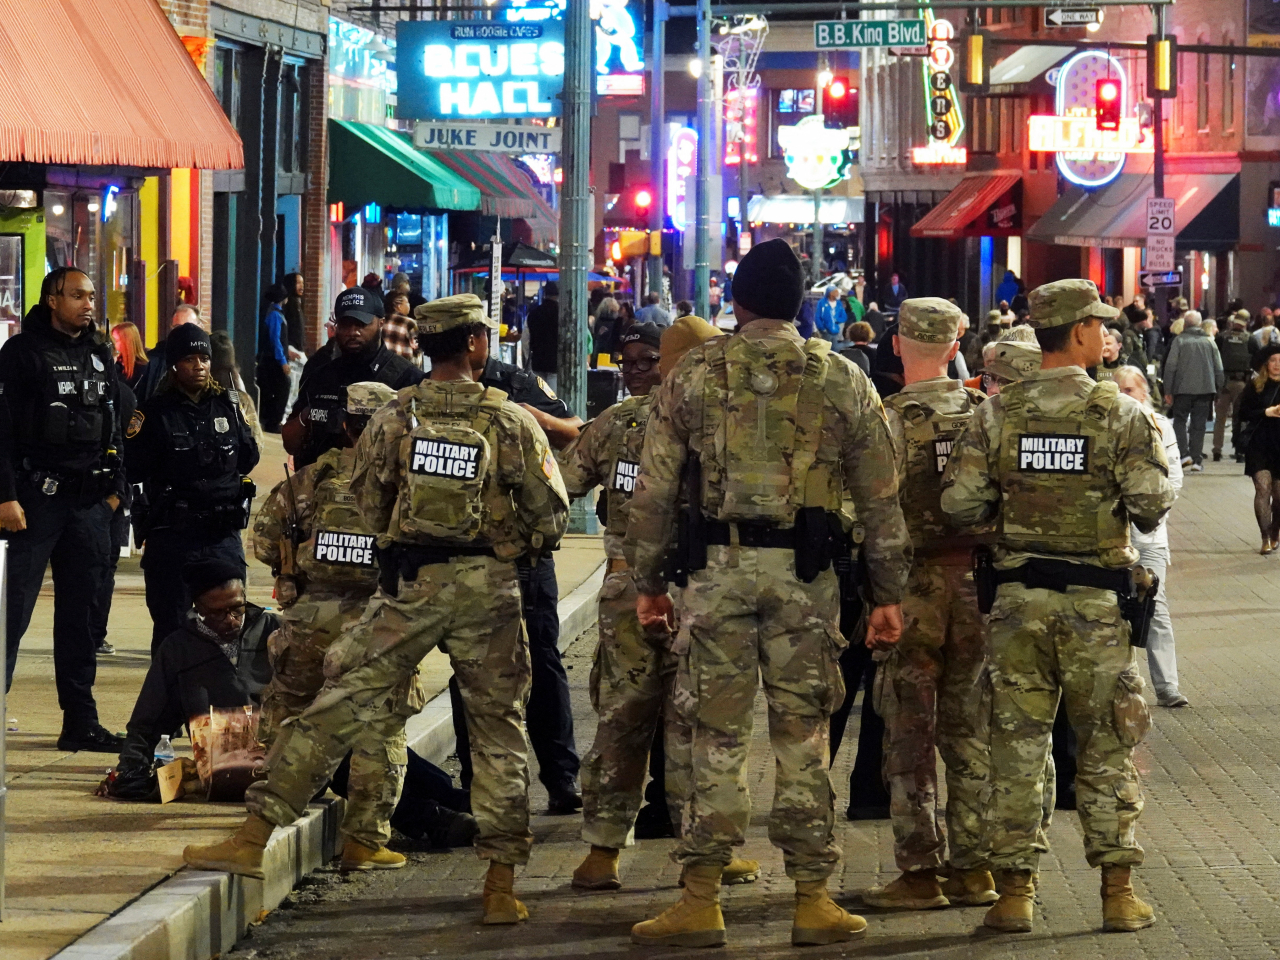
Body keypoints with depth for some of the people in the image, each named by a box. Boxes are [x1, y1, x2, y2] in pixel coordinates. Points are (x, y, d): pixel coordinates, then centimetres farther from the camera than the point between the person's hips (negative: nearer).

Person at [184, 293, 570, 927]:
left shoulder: (393, 419, 1)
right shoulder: (511, 422, -2)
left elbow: (368, 505, 9)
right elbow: (551, 514, 1)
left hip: (409, 586, 0)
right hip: (488, 588, 0)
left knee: (339, 706, 3)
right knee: (498, 729, 9)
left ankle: (255, 835, 0)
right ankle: (501, 885, 7)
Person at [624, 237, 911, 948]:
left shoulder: (694, 375, 3)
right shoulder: (842, 380, 5)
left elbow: (653, 491, 3)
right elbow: (880, 499, 6)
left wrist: (648, 582, 11)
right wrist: (888, 593, 11)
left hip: (718, 568, 0)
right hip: (804, 571, 0)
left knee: (717, 734, 4)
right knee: (803, 735, 6)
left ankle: (702, 903, 4)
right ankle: (812, 900, 8)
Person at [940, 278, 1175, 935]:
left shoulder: (997, 413, -1)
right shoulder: (1121, 414, -7)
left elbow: (958, 503, -5)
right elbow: (1153, 504, -11)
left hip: (1018, 595, 2)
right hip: (1096, 600, -2)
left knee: (1017, 744, 6)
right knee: (1105, 748, 6)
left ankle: (1014, 892, 6)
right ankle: (1117, 892, 7)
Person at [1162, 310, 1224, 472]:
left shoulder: (1179, 340, -2)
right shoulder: (1209, 342, 8)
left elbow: (1170, 366, -5)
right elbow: (1219, 369, 9)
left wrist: (1168, 391, 0)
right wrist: (1217, 390, 16)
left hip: (1183, 389, -3)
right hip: (1205, 389, 3)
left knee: (1179, 420, 8)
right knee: (1199, 425, 6)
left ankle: (1184, 453, -9)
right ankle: (1197, 460, 4)